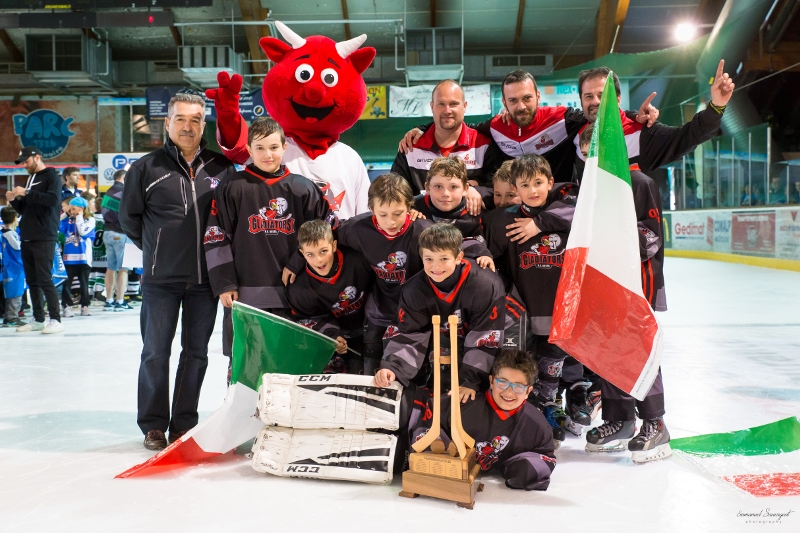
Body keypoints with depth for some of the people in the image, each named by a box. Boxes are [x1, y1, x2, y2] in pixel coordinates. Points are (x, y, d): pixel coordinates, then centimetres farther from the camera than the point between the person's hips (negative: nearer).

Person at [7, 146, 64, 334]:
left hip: (44, 238, -8)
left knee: (45, 280, -9)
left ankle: (55, 320, -6)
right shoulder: (31, 178, 20)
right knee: (32, 281, 9)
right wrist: (14, 200, 3)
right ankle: (38, 319, 16)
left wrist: (27, 193, -21)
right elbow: (24, 210, 22)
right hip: (27, 238, 8)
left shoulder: (51, 176, -2)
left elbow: (53, 199, -20)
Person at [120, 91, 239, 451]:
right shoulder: (147, 168, 0)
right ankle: (153, 425, 17)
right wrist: (156, 248, 10)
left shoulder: (221, 168, 4)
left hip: (205, 278, 2)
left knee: (196, 352, 9)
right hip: (161, 278, -2)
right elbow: (128, 217, 9)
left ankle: (184, 423, 21)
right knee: (156, 352, 4)